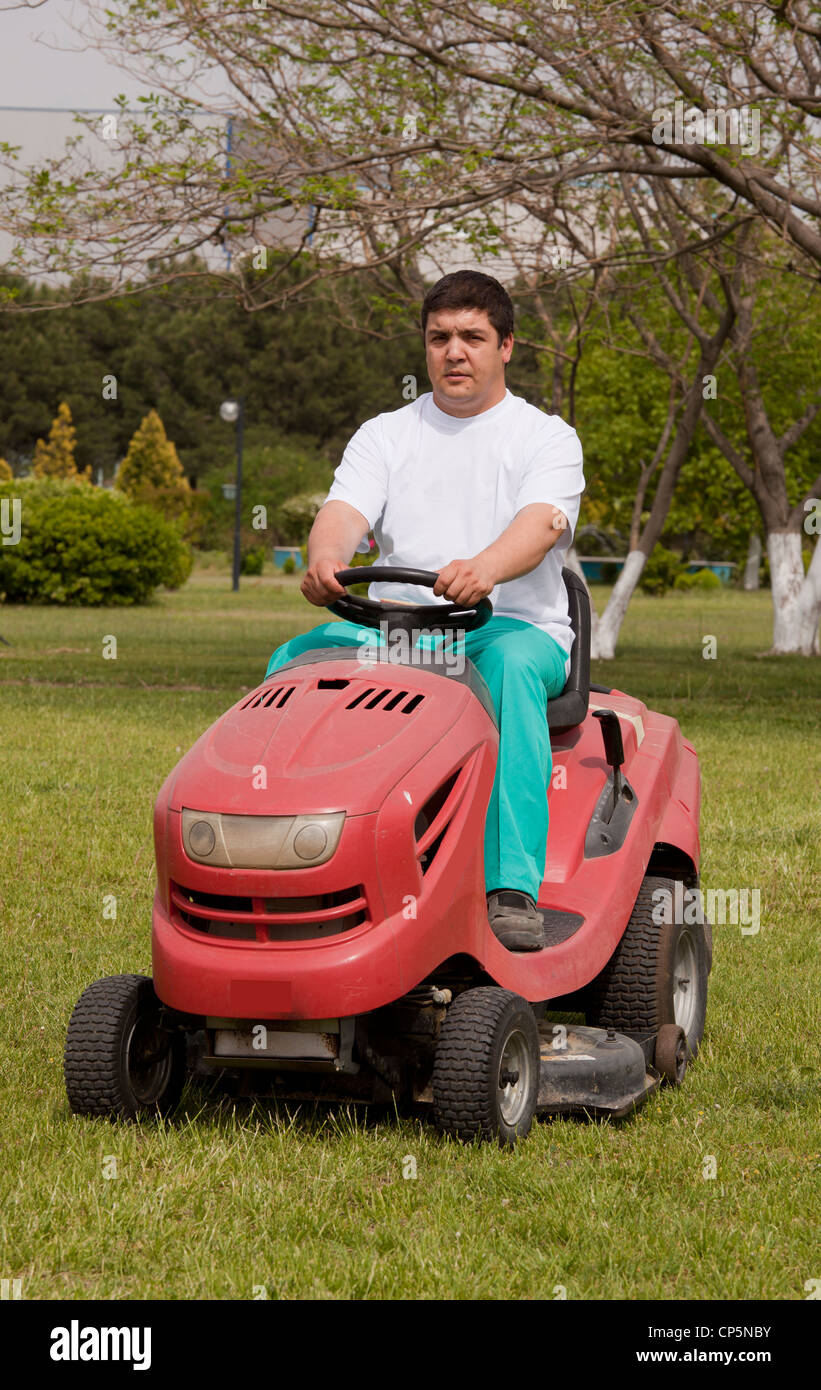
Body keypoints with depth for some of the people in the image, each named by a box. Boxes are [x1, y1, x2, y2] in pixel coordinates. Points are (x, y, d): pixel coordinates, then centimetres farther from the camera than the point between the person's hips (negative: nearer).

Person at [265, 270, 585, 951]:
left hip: (516, 624, -3)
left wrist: (484, 568, -39)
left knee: (509, 664, -39)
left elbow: (540, 524, -15)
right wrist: (325, 559, -28)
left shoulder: (547, 439, 6)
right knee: (295, 660, -24)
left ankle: (513, 891, -46)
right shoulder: (385, 436, 16)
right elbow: (345, 511, -2)